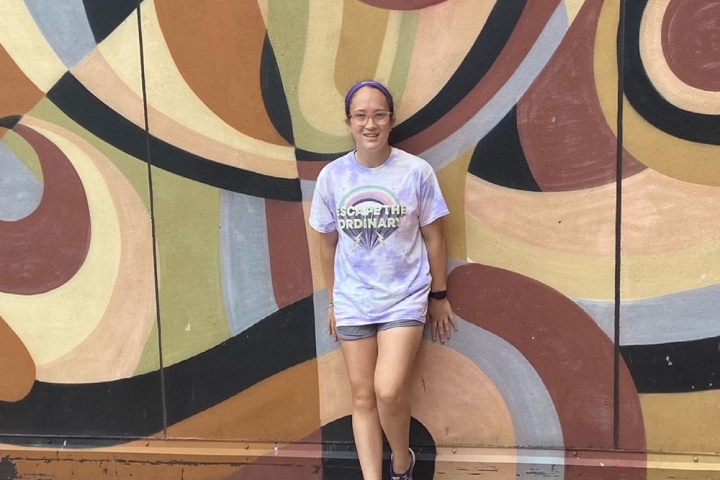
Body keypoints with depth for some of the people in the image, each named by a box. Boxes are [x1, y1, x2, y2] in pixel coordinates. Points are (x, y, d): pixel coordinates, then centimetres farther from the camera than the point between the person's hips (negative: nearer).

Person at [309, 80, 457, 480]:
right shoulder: (332, 176, -4)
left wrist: (439, 296, 4)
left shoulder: (417, 171, -9)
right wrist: (333, 300, 12)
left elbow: (433, 237, 0)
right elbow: (328, 243, 6)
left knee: (389, 392, -12)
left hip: (405, 299, -2)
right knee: (363, 397, 9)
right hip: (353, 303, 3)